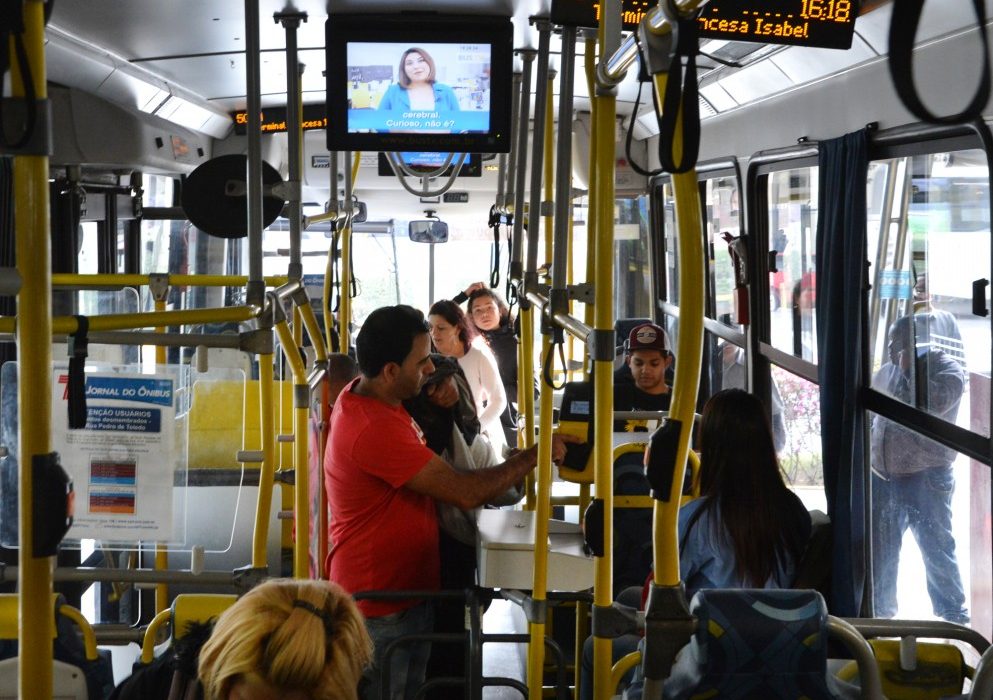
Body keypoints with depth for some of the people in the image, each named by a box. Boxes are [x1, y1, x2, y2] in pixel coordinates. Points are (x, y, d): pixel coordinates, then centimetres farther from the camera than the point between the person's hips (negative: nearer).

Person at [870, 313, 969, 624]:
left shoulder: (947, 368, -7)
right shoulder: (887, 372, 11)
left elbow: (934, 403, -27)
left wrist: (909, 371, -18)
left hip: (926, 478, -6)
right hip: (884, 477, 6)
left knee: (938, 550, 0)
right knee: (880, 550, 13)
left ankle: (954, 616, 13)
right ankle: (880, 611, 27)